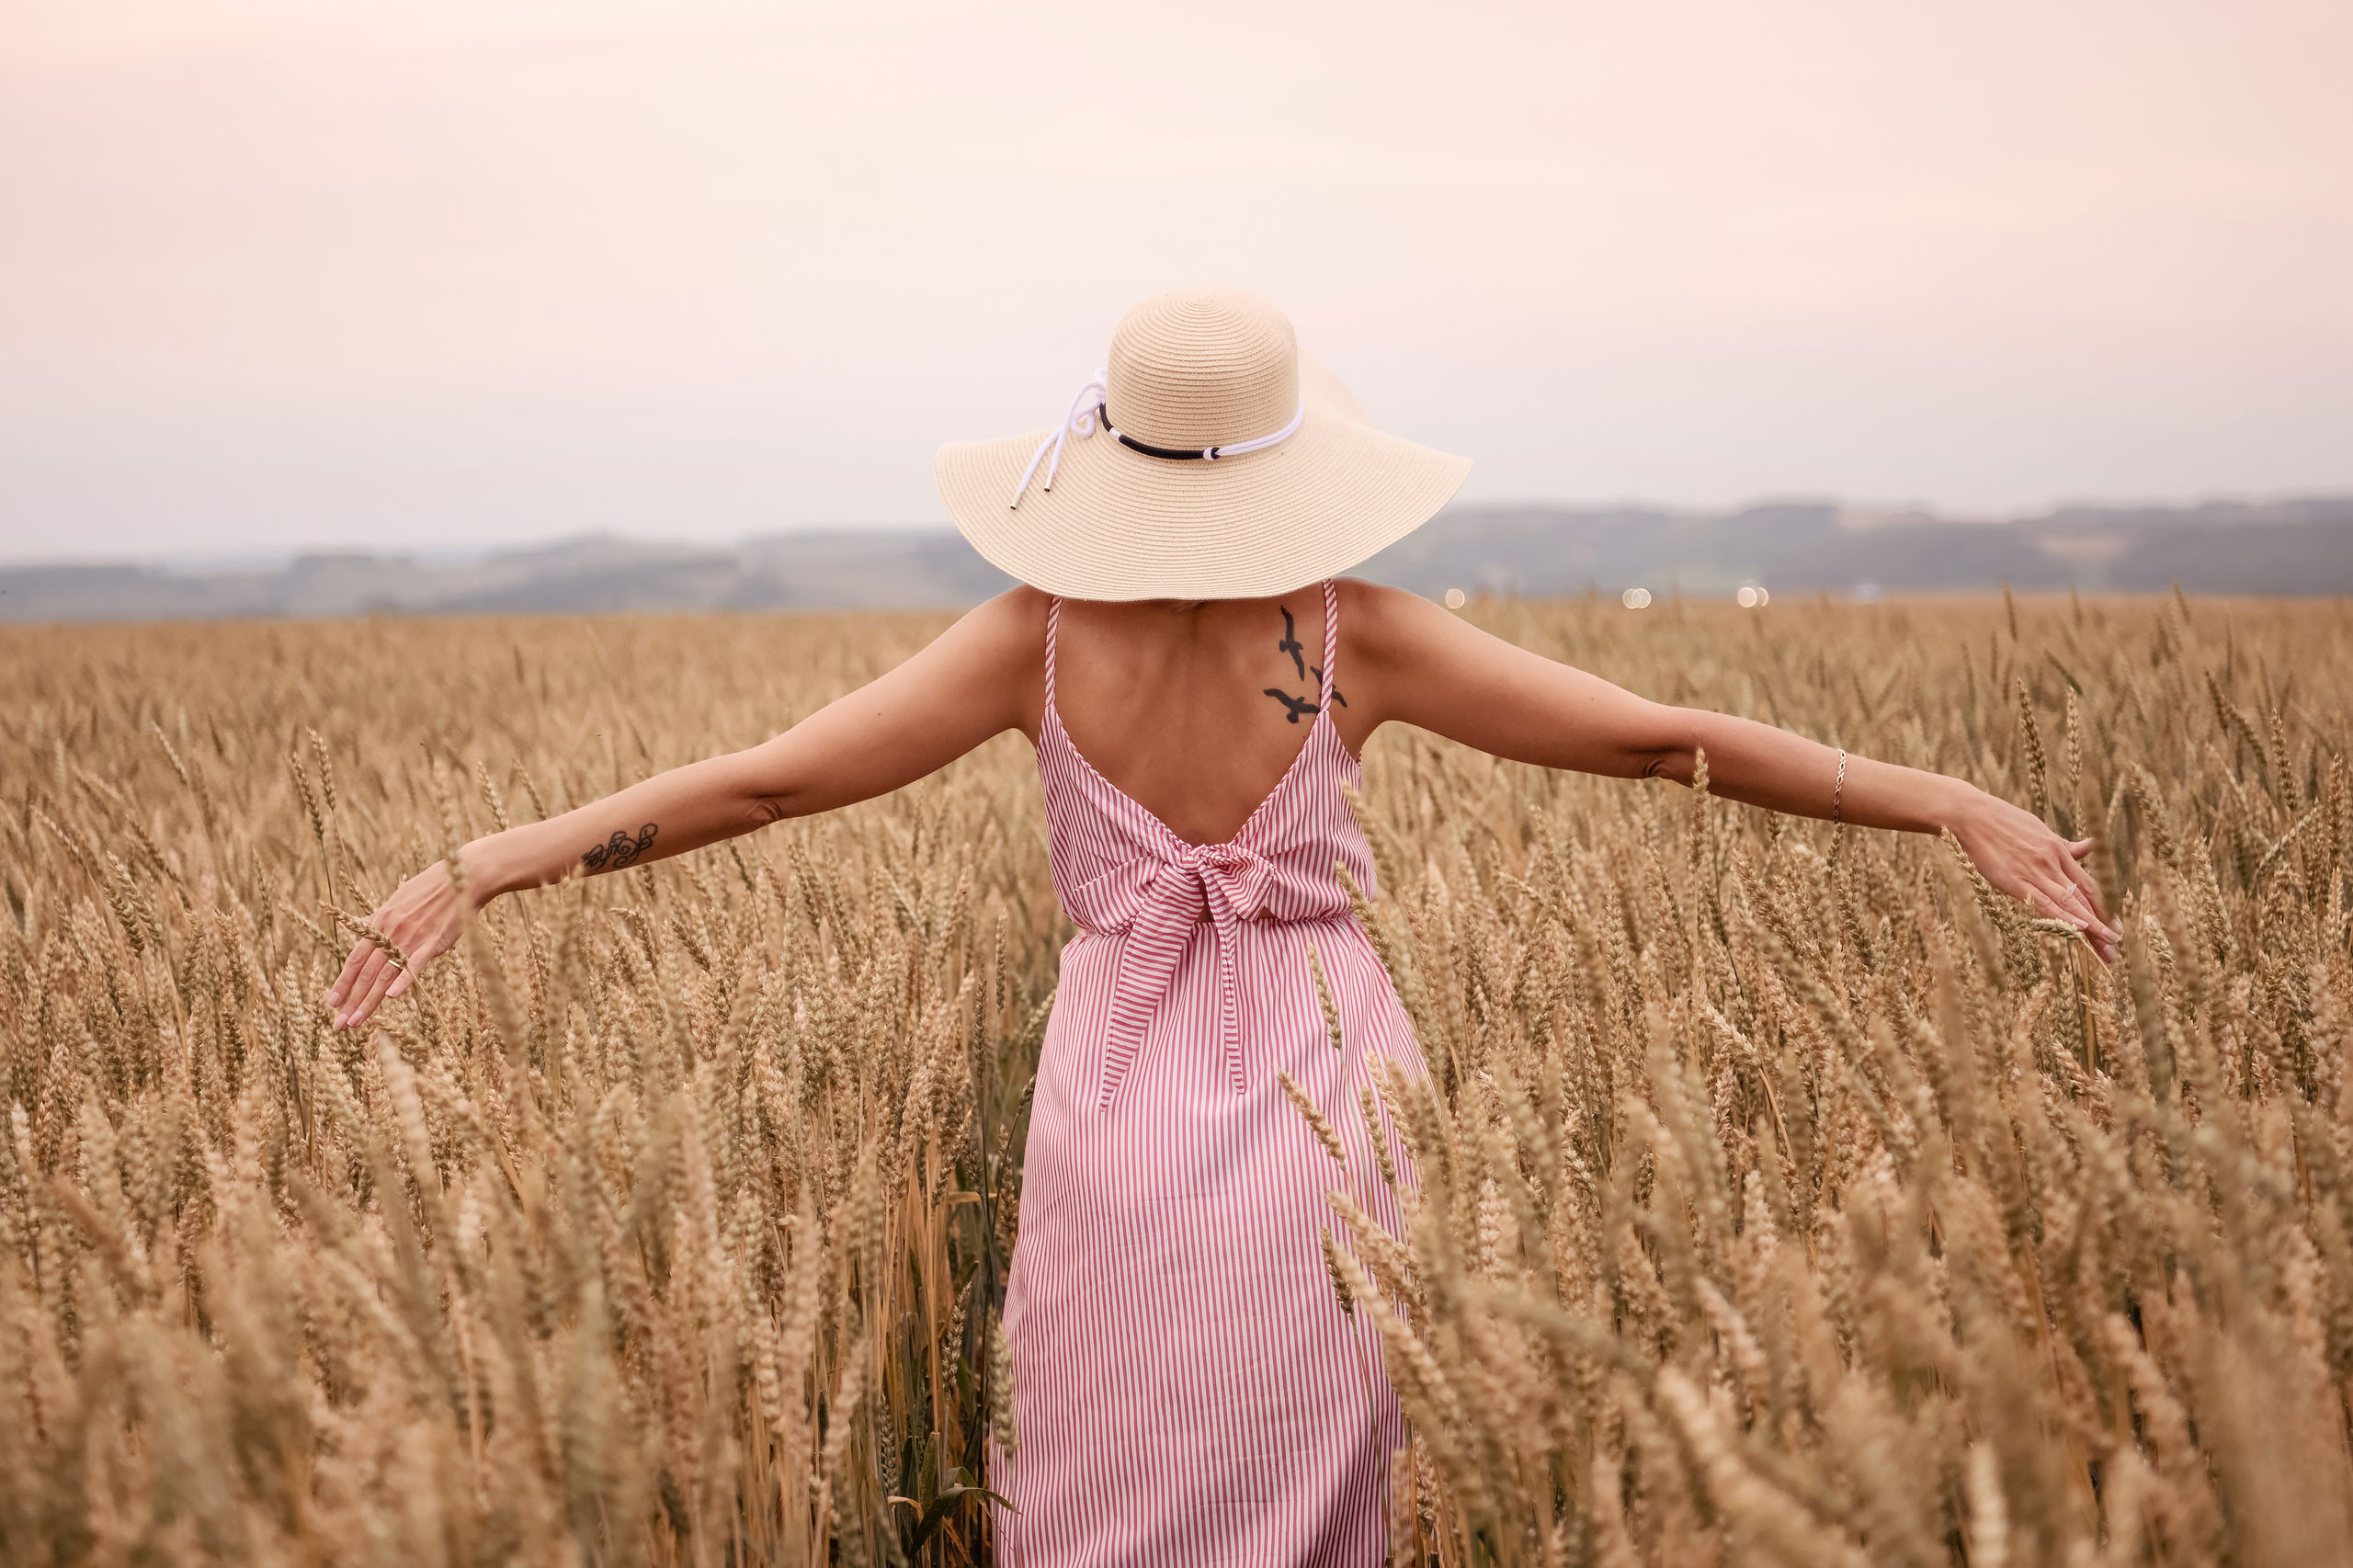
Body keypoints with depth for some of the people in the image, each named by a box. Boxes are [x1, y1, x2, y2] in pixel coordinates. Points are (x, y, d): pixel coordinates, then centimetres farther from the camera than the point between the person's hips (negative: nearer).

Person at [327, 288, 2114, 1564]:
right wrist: (1953, 801, -2)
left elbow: (768, 775, -7)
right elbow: (1667, 738, -7)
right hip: (1323, 1088, 0)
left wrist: (494, 856, -1)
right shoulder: (1359, 635, -7)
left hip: (1121, 1100, 0)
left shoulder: (1039, 635, -6)